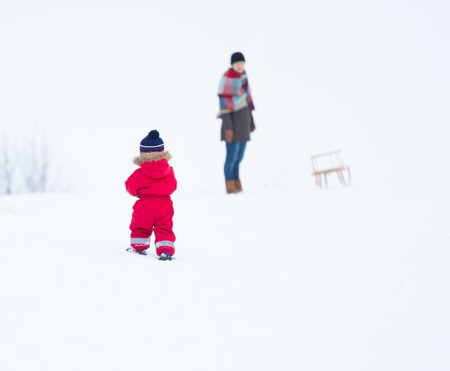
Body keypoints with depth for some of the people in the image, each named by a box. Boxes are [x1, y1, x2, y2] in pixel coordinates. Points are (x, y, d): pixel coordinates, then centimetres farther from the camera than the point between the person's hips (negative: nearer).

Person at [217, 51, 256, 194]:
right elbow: (224, 103, -17)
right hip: (233, 121, -8)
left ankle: (237, 186, 16)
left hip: (243, 122, 8)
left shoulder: (243, 75, 10)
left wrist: (251, 122, 21)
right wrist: (227, 127, -21)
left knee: (239, 157, 10)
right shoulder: (227, 78, -15)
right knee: (232, 156, -6)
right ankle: (230, 187, 0)